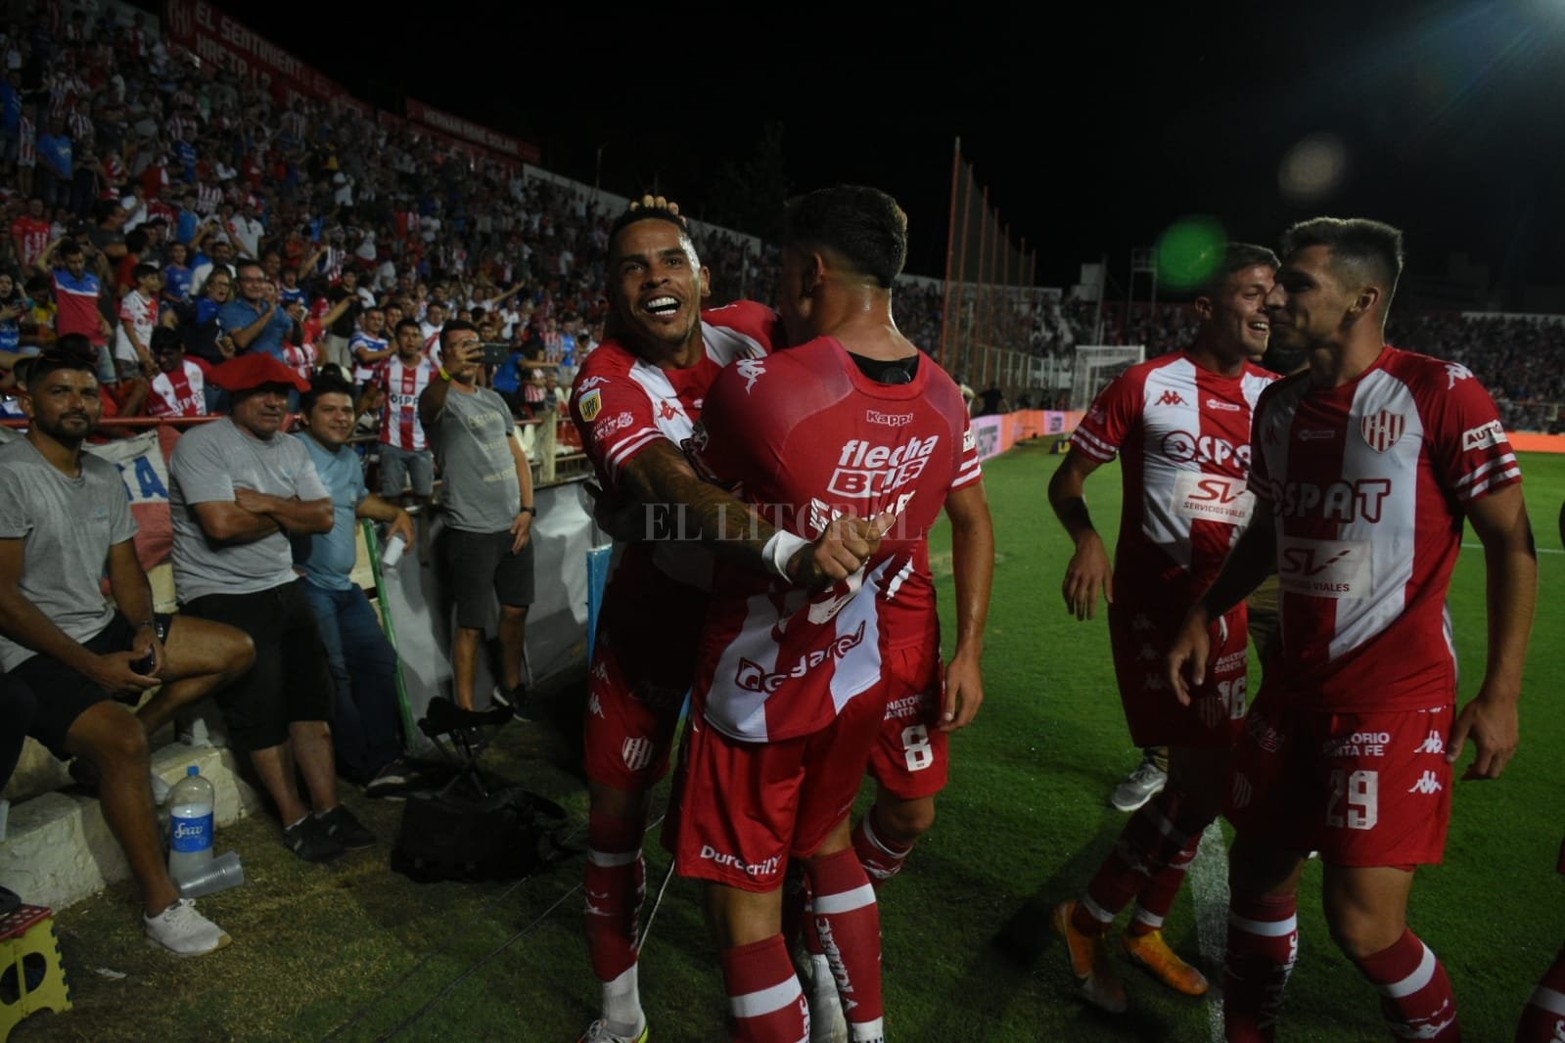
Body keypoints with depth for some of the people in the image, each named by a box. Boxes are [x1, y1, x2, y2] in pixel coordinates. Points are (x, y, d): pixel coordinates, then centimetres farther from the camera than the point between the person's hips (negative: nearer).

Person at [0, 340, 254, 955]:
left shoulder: (104, 477, 10)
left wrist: (145, 630, -8)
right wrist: (92, 666, -20)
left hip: (106, 629, 8)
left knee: (236, 650, 1)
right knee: (120, 738, -30)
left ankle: (112, 748, 0)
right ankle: (160, 904, -18)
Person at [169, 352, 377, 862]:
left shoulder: (292, 450, 12)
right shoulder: (202, 444, -10)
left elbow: (322, 516, 2)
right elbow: (222, 524, -22)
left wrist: (265, 503, -12)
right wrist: (286, 514, -6)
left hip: (283, 586, 7)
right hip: (221, 595, -7)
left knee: (312, 692, 3)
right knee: (261, 705, -6)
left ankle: (327, 808, 9)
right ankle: (295, 819, 6)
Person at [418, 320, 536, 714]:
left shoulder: (494, 399, 14)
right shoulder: (443, 397, -6)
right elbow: (428, 405, -32)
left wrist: (527, 509, 2)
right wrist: (447, 372, -54)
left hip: (514, 525, 6)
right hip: (472, 530, -6)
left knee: (516, 609, 15)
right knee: (471, 623, -1)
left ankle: (511, 687, 32)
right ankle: (465, 709, 9)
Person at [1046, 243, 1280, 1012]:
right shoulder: (1146, 386, -7)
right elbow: (1067, 479, -5)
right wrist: (1087, 539, -24)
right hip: (1150, 601, -6)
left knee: (1199, 779, 13)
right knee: (1205, 781, -9)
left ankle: (1145, 930, 34)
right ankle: (1088, 919, 12)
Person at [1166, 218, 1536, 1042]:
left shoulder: (1439, 394, -12)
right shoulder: (1278, 405, 6)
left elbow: (1510, 542, -8)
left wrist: (1500, 694, -10)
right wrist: (1204, 616, 11)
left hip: (1396, 696, -6)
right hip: (1294, 686, 6)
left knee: (1363, 923, -5)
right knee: (1258, 872, 14)